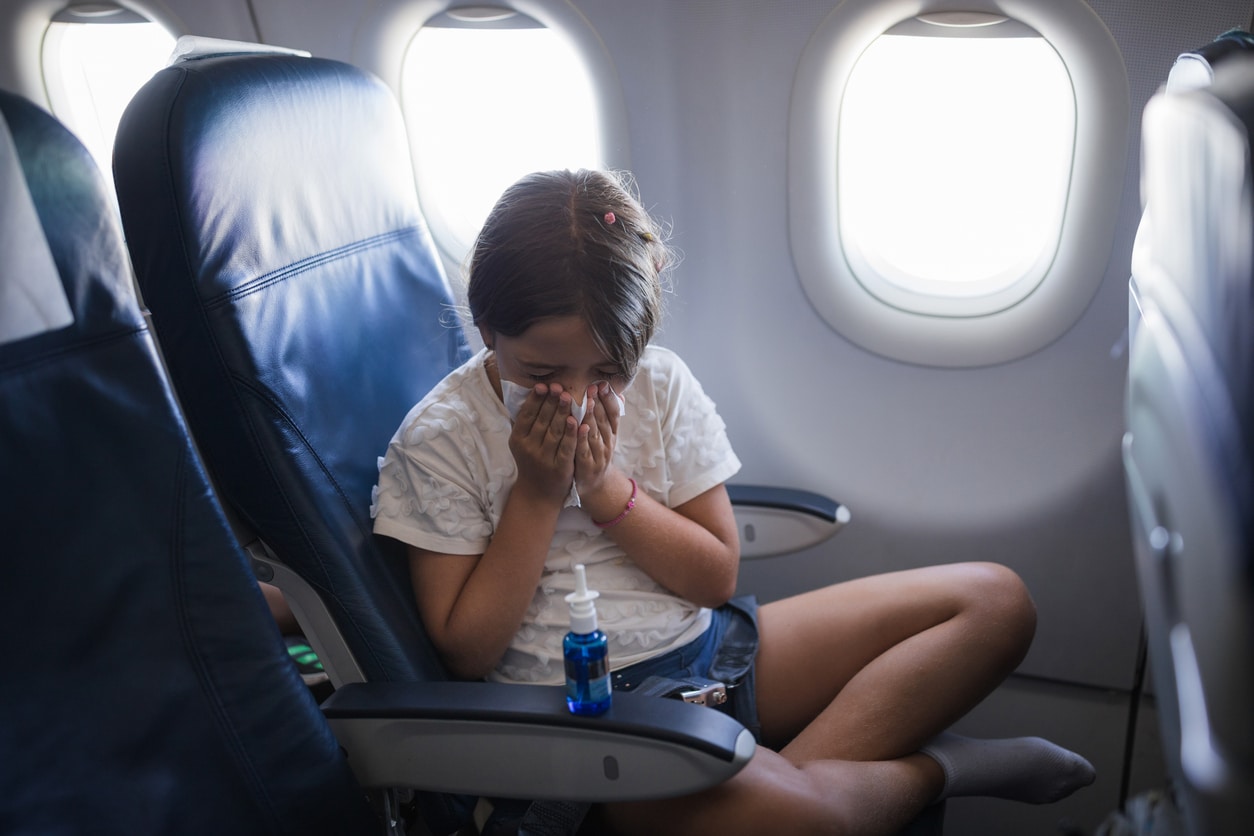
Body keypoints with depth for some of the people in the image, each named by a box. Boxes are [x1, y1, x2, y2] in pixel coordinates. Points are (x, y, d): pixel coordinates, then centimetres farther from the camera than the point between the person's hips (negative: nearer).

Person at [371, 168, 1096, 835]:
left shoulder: (661, 384, 1)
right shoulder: (439, 441, -9)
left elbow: (717, 578, 1)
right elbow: (467, 652, -8)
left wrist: (602, 486, -14)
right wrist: (537, 492, -16)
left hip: (708, 645, 6)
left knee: (995, 600, -1)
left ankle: (801, 764, -19)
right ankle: (931, 766, -5)